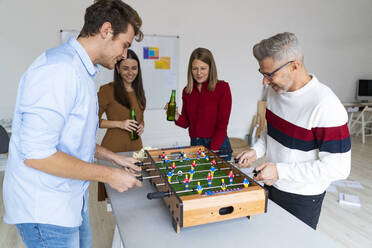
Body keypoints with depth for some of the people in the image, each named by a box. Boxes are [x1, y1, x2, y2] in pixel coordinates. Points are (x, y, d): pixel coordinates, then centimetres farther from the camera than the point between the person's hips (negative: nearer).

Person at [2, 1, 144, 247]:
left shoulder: (81, 71, 11)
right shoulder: (58, 70, -23)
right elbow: (36, 154, -27)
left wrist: (113, 157, 11)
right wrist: (108, 175, -20)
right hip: (45, 210, -9)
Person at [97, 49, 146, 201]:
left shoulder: (138, 90, 13)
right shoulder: (107, 90, -7)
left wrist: (141, 126, 3)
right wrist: (119, 124, -16)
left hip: (135, 146, 6)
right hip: (113, 147, -5)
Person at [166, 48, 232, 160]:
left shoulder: (222, 88, -9)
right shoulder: (187, 91, 4)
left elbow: (222, 126, -12)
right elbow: (186, 123, 9)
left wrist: (210, 152, -17)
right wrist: (176, 116, -11)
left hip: (218, 147, -4)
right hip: (194, 145, 4)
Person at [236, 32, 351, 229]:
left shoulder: (325, 106, -28)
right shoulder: (276, 90, -3)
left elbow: (338, 168, -27)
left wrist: (280, 170, -27)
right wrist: (257, 150, -4)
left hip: (302, 198, -7)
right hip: (272, 186, 7)